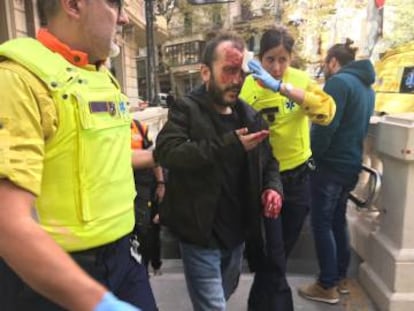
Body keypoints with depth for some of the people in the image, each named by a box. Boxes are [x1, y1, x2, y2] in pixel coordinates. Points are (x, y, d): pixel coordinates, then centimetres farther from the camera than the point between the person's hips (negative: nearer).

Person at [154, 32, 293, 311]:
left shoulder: (250, 116, 7)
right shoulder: (186, 110, -11)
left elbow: (269, 161, 17)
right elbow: (166, 152, -28)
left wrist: (272, 186, -5)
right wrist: (229, 145, -31)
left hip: (237, 233, 7)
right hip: (201, 235, -6)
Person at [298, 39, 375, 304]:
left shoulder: (339, 82, -14)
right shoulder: (367, 86, 14)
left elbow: (326, 126, -21)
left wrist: (313, 156, -8)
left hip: (331, 164, -9)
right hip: (352, 163, 9)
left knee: (322, 223, 1)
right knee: (338, 220, 18)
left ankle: (328, 286, 9)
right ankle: (341, 277, 28)